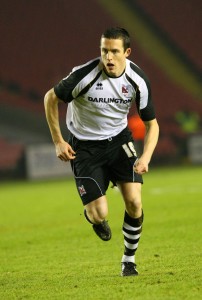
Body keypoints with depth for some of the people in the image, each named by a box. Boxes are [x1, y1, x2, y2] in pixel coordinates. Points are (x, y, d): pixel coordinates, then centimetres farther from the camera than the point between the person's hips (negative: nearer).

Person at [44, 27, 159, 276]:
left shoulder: (138, 80, -14)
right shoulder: (84, 75, -24)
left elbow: (151, 124, -2)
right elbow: (51, 98, -7)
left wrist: (146, 157, -19)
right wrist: (58, 141, -9)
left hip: (119, 140, 3)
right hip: (84, 146, -3)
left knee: (134, 202, -14)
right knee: (100, 214, -13)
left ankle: (129, 259, 11)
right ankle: (92, 216, 29)